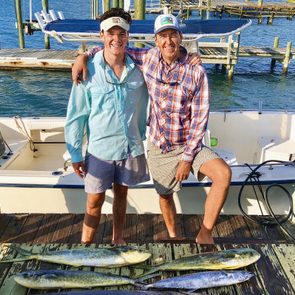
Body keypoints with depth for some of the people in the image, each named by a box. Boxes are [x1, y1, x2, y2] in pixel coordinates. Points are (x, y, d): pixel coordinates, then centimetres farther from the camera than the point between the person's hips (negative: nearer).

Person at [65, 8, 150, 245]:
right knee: (95, 201, 6)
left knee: (121, 194, 18)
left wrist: (144, 137, 7)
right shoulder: (89, 70, -10)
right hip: (99, 148, -2)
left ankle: (118, 239, 38)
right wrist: (75, 155, -6)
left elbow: (145, 107, 8)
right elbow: (75, 116, -6)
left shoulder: (138, 68, -3)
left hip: (131, 147, 3)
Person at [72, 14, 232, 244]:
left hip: (188, 144, -2)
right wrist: (84, 56, -13)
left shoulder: (196, 72, -14)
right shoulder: (149, 58, -5)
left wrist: (187, 158, -16)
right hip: (159, 147, 3)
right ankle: (173, 236, 46)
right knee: (165, 196, 17)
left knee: (224, 174, -26)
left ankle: (204, 235, -10)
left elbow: (200, 118, -14)